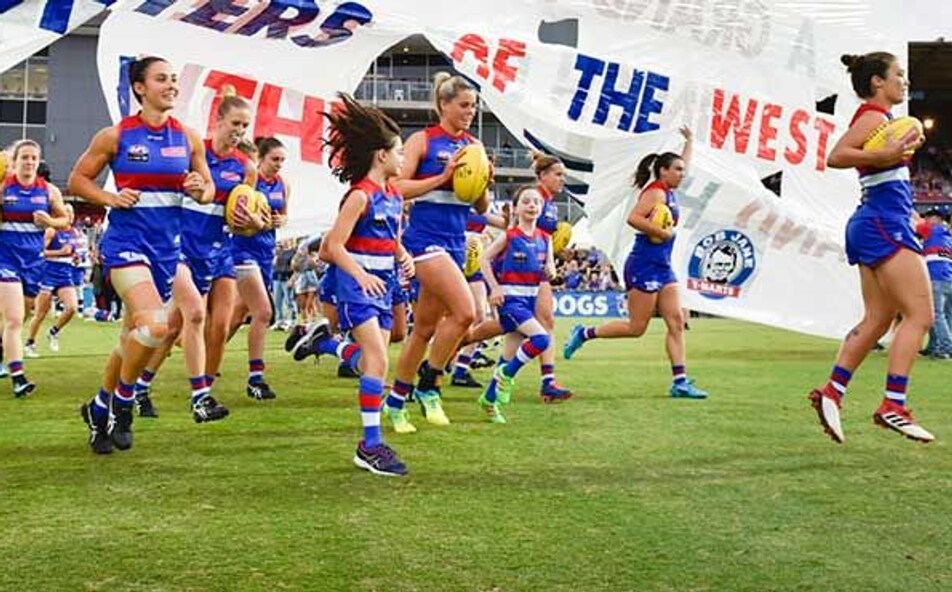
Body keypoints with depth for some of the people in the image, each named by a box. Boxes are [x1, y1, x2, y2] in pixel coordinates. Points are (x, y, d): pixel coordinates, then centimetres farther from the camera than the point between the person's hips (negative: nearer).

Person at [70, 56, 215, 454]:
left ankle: (101, 410, 33)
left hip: (167, 245, 5)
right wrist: (110, 198, -13)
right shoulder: (116, 135, -4)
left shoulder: (188, 138, 6)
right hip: (126, 240, -5)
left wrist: (201, 190, -8)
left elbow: (208, 189, 15)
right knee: (155, 324, -24)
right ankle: (122, 401, 1)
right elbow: (77, 180, 4)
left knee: (134, 336, 13)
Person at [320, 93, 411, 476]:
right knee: (378, 359, -16)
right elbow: (334, 246, -14)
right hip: (357, 285, -8)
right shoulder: (360, 196, -12)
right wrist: (360, 275, -26)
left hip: (383, 284, 8)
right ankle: (370, 445, -13)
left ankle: (372, 442, 14)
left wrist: (404, 256, 4)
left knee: (375, 362, 8)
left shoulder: (394, 197, 12)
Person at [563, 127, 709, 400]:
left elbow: (683, 165, 37)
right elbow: (633, 218, -25)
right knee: (636, 328, -5)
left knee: (676, 322, 0)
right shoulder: (656, 192, -10)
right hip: (644, 266, -9)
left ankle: (679, 382, -1)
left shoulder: (668, 192, 16)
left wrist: (690, 141, 43)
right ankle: (584, 333, 11)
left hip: (663, 268, 9)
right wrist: (662, 232, -20)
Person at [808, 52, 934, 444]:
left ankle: (831, 392, 6)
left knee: (877, 319, 10)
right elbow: (835, 156, -22)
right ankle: (893, 406, -12)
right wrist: (882, 156, -31)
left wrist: (903, 146, 20)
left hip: (873, 224, 10)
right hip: (885, 223, -10)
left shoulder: (878, 118, 20)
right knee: (919, 314, -10)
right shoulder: (874, 116, -9)